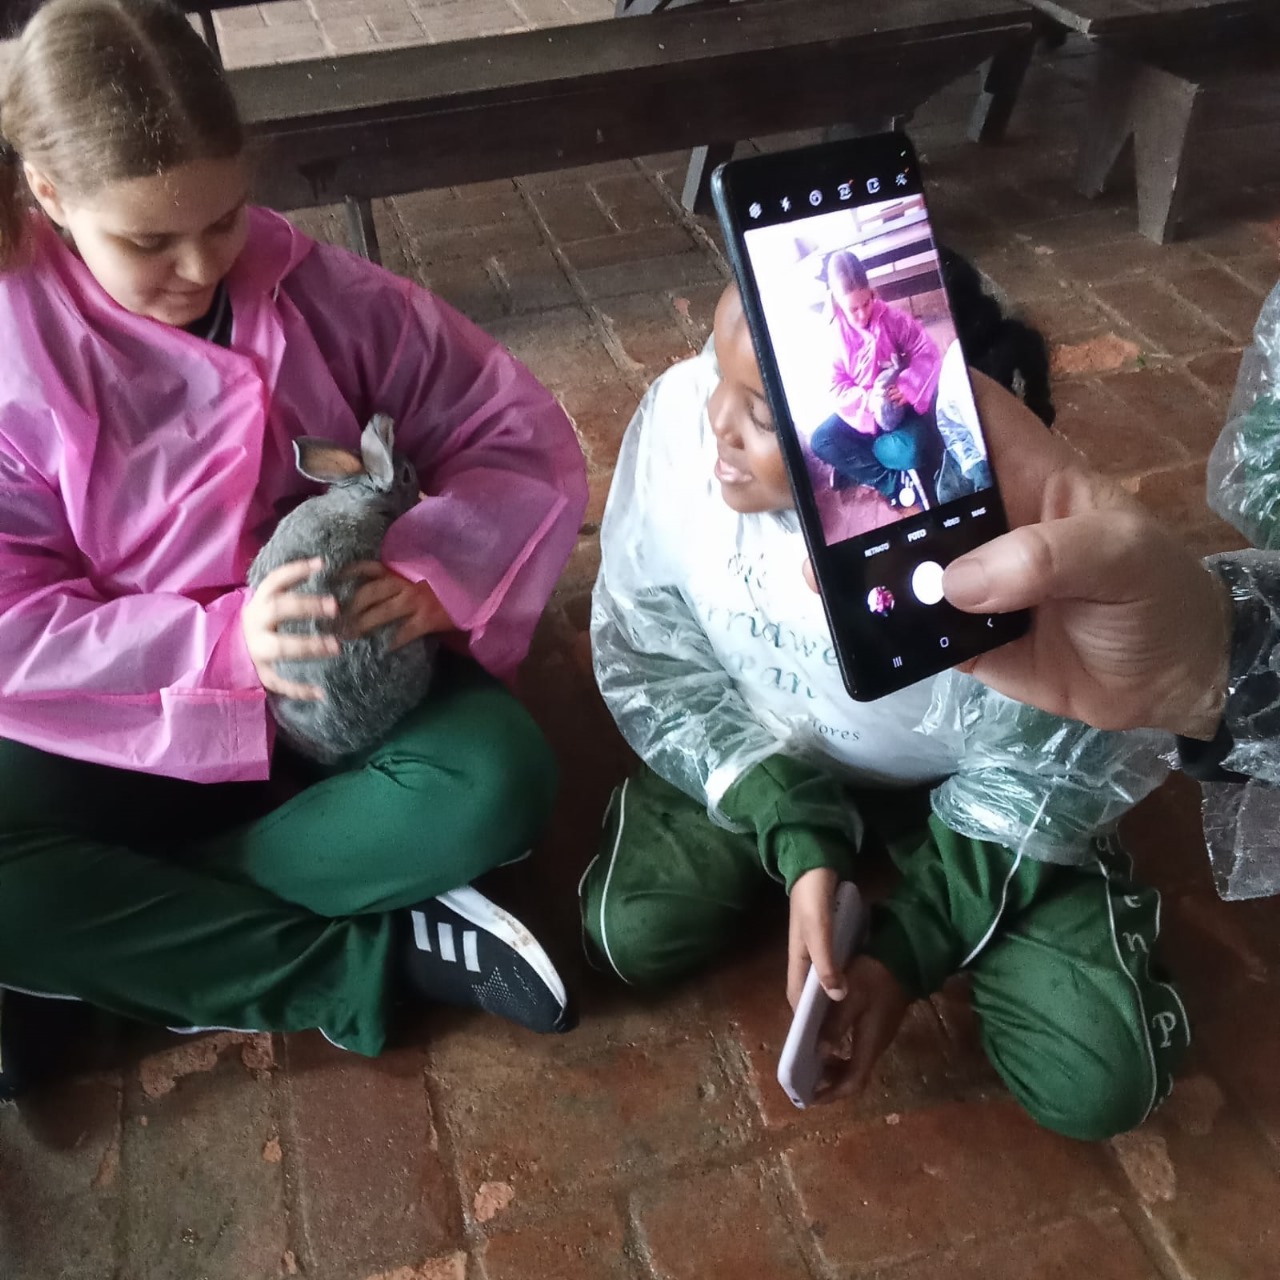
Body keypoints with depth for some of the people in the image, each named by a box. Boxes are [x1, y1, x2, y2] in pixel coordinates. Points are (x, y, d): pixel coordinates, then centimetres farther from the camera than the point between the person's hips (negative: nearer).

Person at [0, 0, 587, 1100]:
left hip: (342, 680, 1)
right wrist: (220, 640, -30)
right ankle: (371, 960, -17)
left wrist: (438, 569, -26)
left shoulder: (320, 296, -10)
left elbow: (524, 436, -7)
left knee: (499, 783, -28)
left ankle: (139, 943, -16)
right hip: (121, 723, 0)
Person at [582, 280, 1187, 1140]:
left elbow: (1057, 769, -17)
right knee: (632, 935, -17)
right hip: (764, 750, 2)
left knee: (1099, 1086, -11)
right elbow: (649, 660, -14)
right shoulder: (682, 416, -29)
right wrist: (795, 835, -25)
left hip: (973, 782, -2)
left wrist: (916, 941, -20)